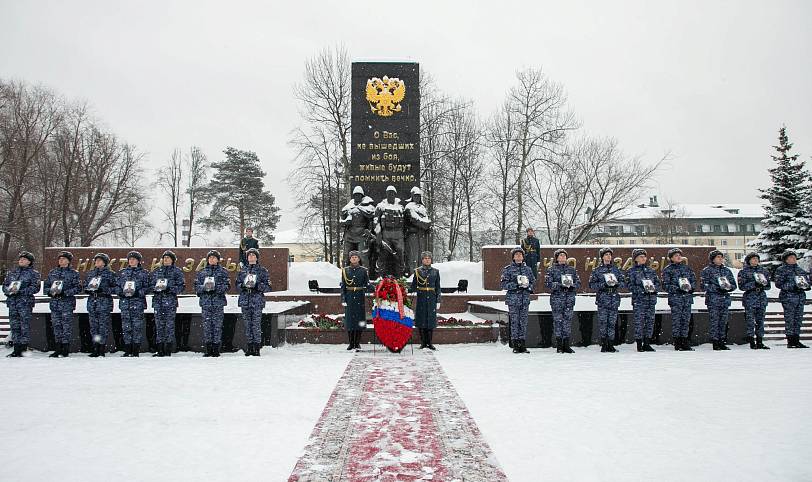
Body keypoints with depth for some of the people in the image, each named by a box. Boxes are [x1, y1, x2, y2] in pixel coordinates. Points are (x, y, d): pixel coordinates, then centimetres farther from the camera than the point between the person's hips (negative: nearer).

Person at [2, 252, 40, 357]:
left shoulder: (33, 273, 4)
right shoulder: (11, 272, 20)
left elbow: (35, 288, -7)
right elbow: (4, 285, 16)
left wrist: (20, 291, -17)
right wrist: (9, 290, -7)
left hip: (25, 302, -5)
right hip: (12, 302, 5)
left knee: (25, 326, -7)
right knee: (14, 326, 5)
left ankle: (24, 349, -4)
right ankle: (16, 349, 9)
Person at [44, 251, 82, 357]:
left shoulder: (74, 273, 2)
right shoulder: (52, 272, 16)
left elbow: (78, 288, -6)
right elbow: (46, 285, 19)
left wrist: (65, 292, -16)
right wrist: (50, 291, -2)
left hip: (67, 304, -4)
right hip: (54, 303, 5)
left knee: (66, 326, -5)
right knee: (56, 326, 6)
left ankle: (65, 349, 0)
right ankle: (58, 348, 13)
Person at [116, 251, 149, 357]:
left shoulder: (143, 272, 7)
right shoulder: (123, 272, 17)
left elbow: (146, 287, 1)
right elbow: (117, 285, 16)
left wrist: (138, 293, -14)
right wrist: (121, 293, -4)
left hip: (138, 302, -3)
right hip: (124, 302, 3)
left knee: (137, 326, -6)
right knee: (126, 326, 3)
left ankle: (136, 351, -2)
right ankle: (127, 350, 10)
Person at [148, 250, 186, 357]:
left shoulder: (177, 271, 5)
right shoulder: (156, 271, 17)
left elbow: (182, 286, -2)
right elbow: (150, 285, 17)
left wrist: (170, 289, -15)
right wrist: (155, 288, -5)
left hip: (171, 301, -4)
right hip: (158, 301, 4)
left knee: (169, 325, -5)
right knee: (159, 325, 3)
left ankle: (168, 350, -1)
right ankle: (160, 349, 8)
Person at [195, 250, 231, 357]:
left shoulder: (223, 271, 7)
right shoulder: (202, 272, 14)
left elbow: (227, 285, 0)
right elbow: (196, 286, 10)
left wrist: (216, 287, -15)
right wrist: (204, 287, -10)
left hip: (218, 301, -2)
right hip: (205, 301, 2)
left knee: (217, 325, -4)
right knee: (206, 324, 0)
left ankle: (216, 349, 2)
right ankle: (208, 349, 7)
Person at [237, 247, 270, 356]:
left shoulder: (262, 270, 4)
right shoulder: (243, 270, 15)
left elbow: (268, 286, 0)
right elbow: (237, 284, 18)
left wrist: (257, 286, -15)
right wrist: (243, 286, -4)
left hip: (257, 301, -4)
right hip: (245, 300, 4)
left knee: (256, 324, -8)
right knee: (247, 324, 5)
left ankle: (257, 347, -4)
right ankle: (249, 346, 13)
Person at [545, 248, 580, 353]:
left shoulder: (571, 269, 14)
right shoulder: (552, 269, 4)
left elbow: (578, 282, 11)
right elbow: (548, 283, -6)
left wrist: (571, 285, -10)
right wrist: (560, 285, -17)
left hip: (569, 298, 3)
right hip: (556, 298, -3)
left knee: (568, 319, 1)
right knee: (558, 320, -3)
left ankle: (566, 345, 8)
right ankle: (559, 346, 4)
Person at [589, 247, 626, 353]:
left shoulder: (616, 269, 14)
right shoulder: (597, 270, 6)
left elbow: (624, 283, 14)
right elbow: (591, 285, -1)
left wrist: (616, 284, -7)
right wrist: (603, 285, -13)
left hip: (614, 299, 2)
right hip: (602, 299, -2)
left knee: (612, 322, 2)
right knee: (602, 322, -6)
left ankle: (610, 345, 7)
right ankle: (603, 345, 1)